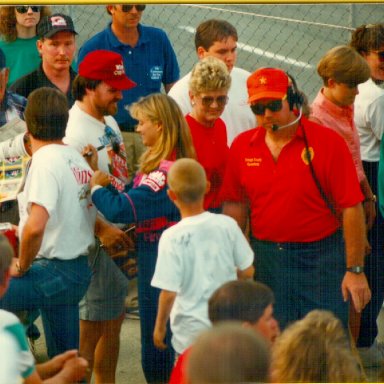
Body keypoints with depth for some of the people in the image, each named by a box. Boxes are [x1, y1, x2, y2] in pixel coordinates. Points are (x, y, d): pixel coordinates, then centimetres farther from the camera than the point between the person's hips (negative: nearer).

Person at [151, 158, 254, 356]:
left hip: (191, 331, -4)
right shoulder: (227, 225, -6)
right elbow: (247, 272, 3)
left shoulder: (172, 237, -17)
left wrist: (160, 326, -1)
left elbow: (169, 292, -16)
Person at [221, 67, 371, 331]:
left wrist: (355, 270, -11)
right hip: (266, 258, 4)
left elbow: (352, 208, -9)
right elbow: (236, 205, 12)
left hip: (321, 259, -4)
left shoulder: (329, 142, -9)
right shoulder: (243, 146, 4)